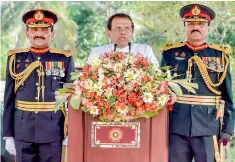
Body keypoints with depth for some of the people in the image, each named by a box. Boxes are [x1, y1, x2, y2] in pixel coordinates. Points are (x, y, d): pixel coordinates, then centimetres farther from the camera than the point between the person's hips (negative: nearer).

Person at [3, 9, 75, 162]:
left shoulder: (65, 59, 2)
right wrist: (8, 135, 2)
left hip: (54, 131, -1)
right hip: (23, 131, 1)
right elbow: (9, 99, 5)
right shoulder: (15, 58, 4)